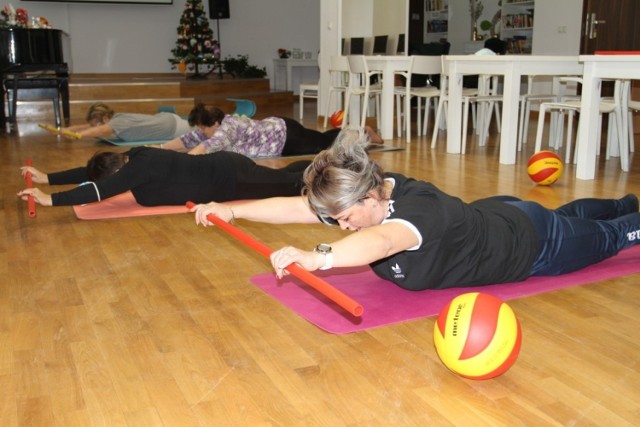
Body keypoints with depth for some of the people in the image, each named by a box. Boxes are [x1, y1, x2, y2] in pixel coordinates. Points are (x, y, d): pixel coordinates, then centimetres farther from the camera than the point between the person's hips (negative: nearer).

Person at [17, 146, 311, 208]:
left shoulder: (145, 164, -27)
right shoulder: (134, 158, -1)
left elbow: (103, 189, -35)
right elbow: (92, 173, 7)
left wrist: (51, 199, -36)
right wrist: (47, 178, 3)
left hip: (230, 178, -8)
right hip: (222, 167, 8)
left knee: (290, 184, 1)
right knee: (282, 179, 21)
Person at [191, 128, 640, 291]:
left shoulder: (418, 211, -45)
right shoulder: (370, 190, -23)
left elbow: (383, 241, -68)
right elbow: (295, 206, -26)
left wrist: (316, 257, -83)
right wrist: (231, 210, -34)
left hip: (531, 242, -7)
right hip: (492, 217, 7)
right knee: (568, 215, 36)